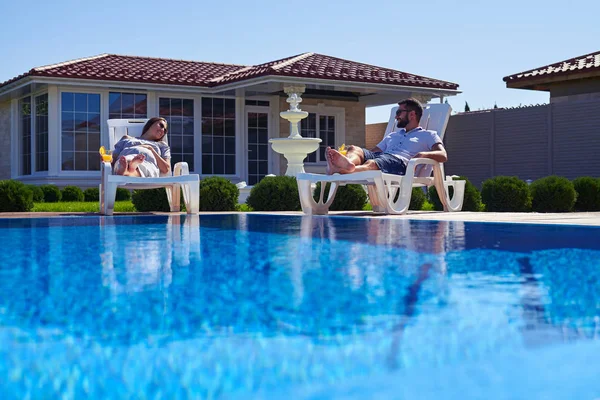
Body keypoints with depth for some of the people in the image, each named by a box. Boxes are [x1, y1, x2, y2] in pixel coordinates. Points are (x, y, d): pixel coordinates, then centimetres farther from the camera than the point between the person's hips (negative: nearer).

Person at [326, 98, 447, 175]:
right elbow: (371, 152, 32)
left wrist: (424, 154, -18)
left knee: (372, 163, -39)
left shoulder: (428, 135, 21)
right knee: (354, 149, -24)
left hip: (401, 162, -6)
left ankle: (342, 170, -72)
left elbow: (443, 156, 3)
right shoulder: (392, 136, 40)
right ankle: (348, 162, -62)